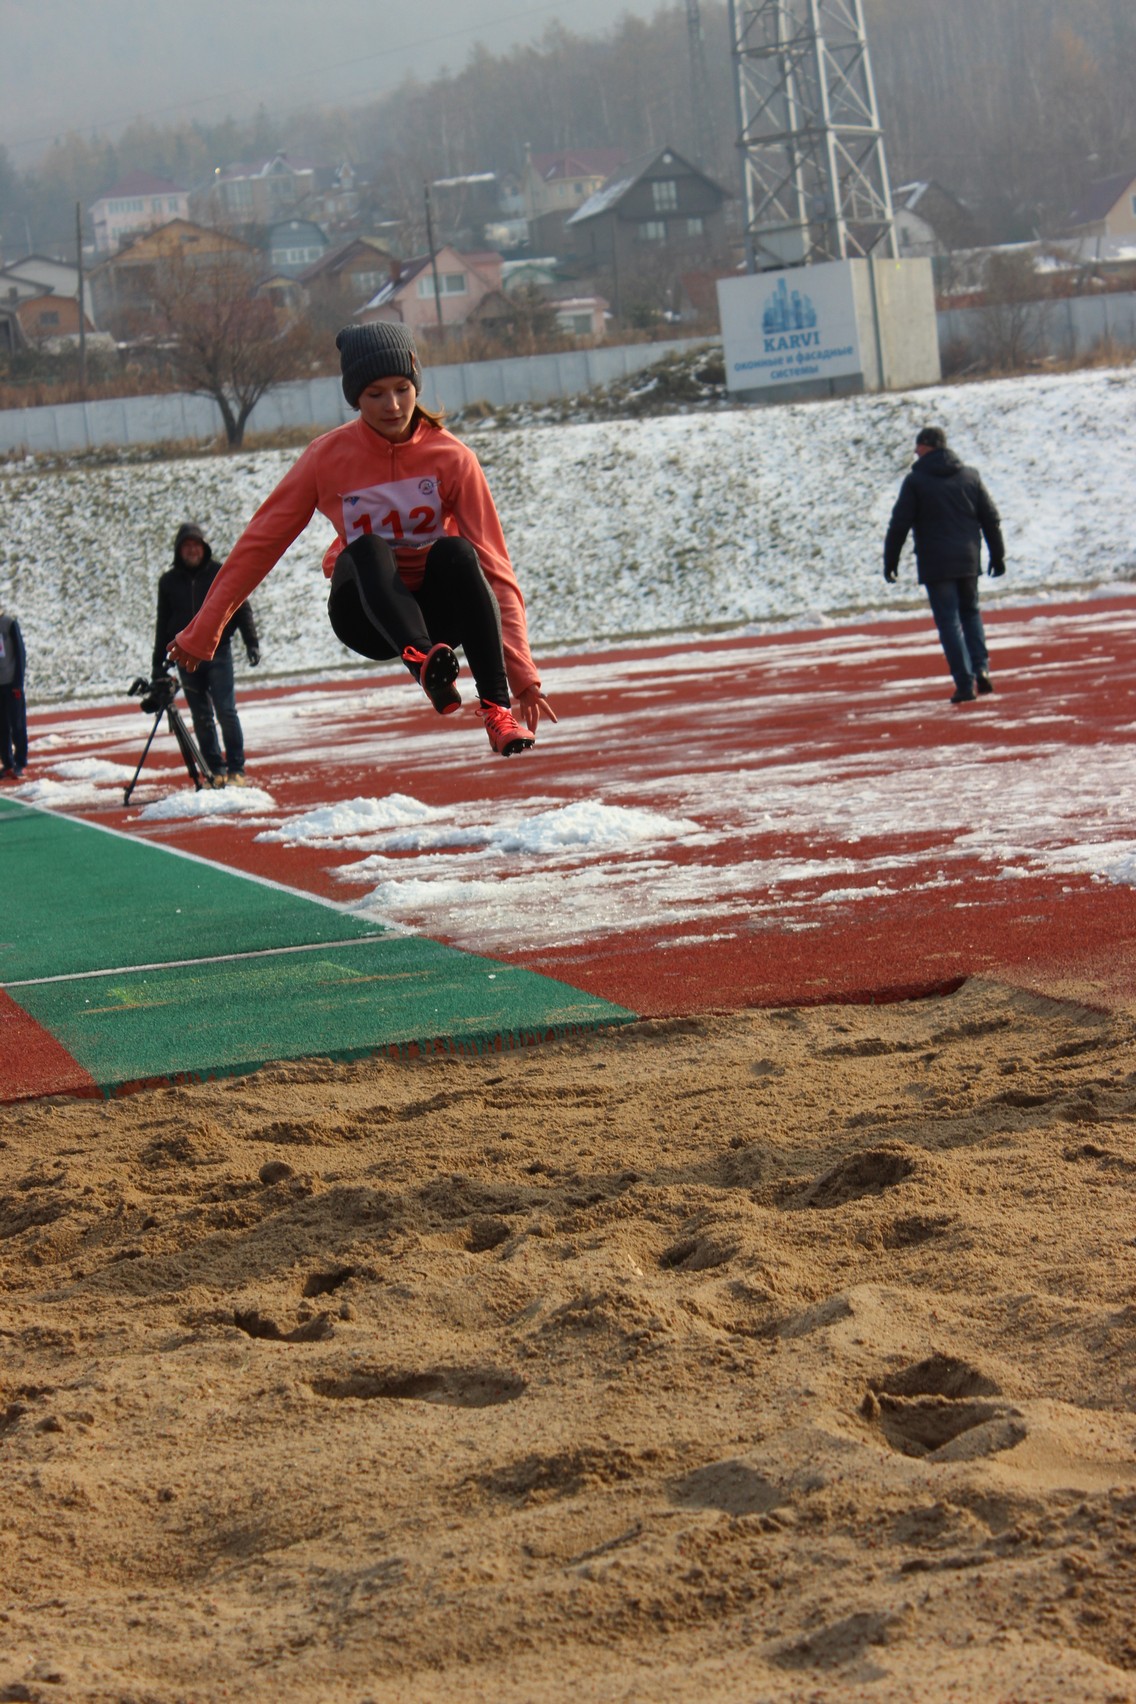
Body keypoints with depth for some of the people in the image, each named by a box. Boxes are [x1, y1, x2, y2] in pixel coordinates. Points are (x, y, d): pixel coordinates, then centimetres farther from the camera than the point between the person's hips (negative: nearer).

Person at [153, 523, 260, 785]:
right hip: (186, 657, 3)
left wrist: (251, 642, -5)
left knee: (226, 711, -8)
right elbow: (163, 623, 14)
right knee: (201, 717, 4)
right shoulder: (169, 582, 8)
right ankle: (216, 770, 10)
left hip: (217, 653, -3)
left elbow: (242, 608, 4)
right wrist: (159, 662, 14)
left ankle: (236, 769, -1)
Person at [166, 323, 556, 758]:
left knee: (456, 551, -33)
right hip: (366, 615, 0)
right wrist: (201, 632, 2)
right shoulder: (328, 457, -7)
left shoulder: (452, 458, -9)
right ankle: (424, 664, -60)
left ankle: (496, 709, -38)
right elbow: (261, 541, 1)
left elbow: (494, 567, -13)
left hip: (436, 608, 0)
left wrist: (522, 673, -22)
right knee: (366, 551, -33)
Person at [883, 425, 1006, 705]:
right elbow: (991, 518, 10)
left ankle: (965, 683, -7)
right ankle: (981, 668, 3)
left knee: (949, 621, -1)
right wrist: (998, 554, 18)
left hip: (935, 565, -4)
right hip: (968, 561, 4)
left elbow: (899, 524, -6)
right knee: (970, 612, 21)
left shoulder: (915, 481, -5)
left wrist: (890, 561, 3)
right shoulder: (969, 476, 7)